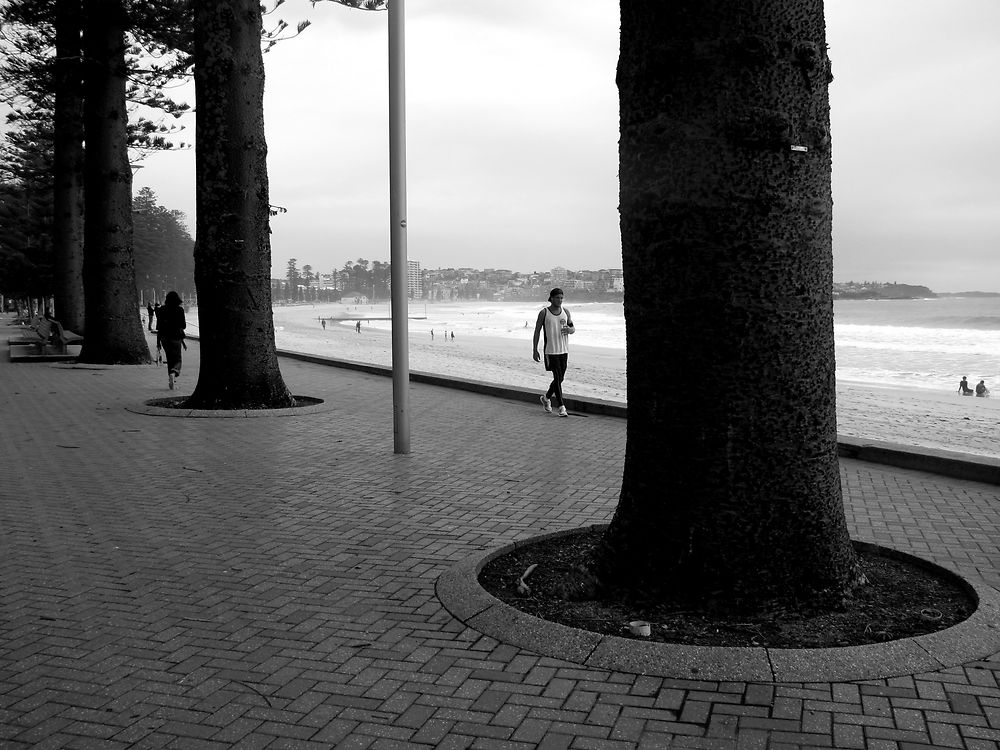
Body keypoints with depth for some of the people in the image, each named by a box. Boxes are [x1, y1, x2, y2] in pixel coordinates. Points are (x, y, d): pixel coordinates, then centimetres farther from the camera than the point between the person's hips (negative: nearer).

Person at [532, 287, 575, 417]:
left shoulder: (565, 312, 7)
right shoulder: (544, 312, -4)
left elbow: (573, 328, 14)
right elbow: (537, 331, -1)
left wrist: (569, 329, -12)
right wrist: (535, 350, -4)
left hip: (564, 350, 5)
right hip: (551, 351, -5)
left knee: (560, 378, 11)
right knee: (557, 378, -9)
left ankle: (546, 398, 34)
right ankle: (561, 407, -5)